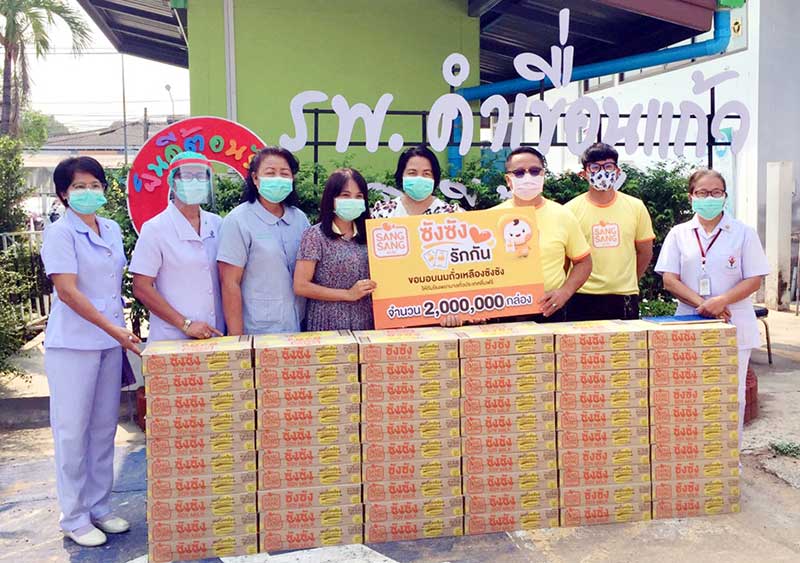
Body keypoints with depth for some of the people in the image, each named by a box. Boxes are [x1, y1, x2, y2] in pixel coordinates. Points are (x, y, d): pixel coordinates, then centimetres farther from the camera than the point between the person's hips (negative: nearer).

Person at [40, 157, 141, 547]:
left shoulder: (112, 230, 9)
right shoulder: (60, 233, -9)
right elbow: (68, 292, -16)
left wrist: (122, 331, 11)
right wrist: (115, 329, -18)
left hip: (111, 341, 6)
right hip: (73, 345, -6)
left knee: (104, 427, 12)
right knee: (73, 429, 3)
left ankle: (99, 507, 25)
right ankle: (74, 518, 15)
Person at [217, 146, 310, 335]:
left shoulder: (299, 218, 5)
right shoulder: (238, 220, -8)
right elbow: (229, 284, -11)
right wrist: (237, 339, -13)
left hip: (298, 328, 5)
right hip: (257, 332, -4)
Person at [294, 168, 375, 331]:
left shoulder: (365, 236, 8)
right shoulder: (316, 235, -8)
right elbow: (301, 286, -13)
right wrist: (348, 294, -14)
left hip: (365, 324, 5)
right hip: (328, 325, -5)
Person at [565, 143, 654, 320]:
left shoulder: (636, 207, 4)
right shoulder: (571, 209, -2)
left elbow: (645, 252, 14)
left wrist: (626, 282, 15)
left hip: (625, 299, 2)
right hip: (583, 299, -2)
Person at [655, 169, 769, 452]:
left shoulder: (743, 233, 2)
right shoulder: (679, 234, 5)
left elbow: (754, 280, -2)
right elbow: (669, 280, -1)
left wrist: (721, 301, -19)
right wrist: (702, 304, -16)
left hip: (734, 326, -1)